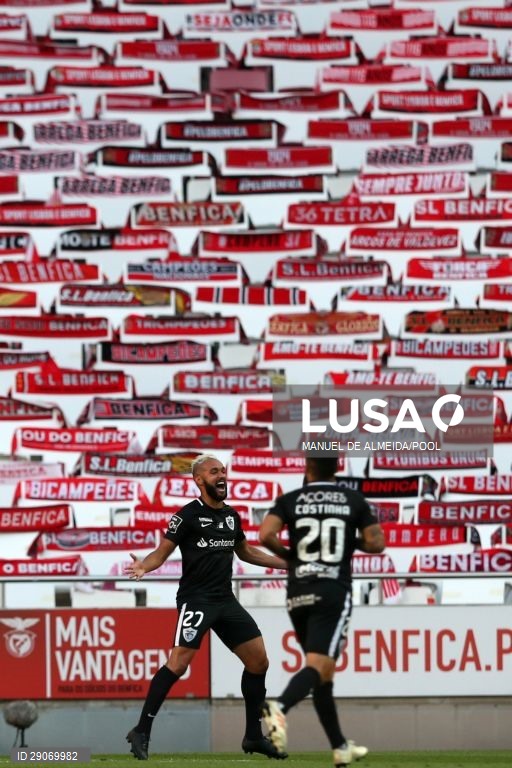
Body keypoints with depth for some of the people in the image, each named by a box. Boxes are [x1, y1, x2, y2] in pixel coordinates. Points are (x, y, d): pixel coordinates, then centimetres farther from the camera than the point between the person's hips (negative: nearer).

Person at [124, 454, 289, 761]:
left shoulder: (232, 516, 13)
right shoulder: (188, 516, -7)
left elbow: (245, 552, 29)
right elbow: (162, 552, -8)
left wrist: (285, 563, 28)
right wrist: (143, 566, -29)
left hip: (226, 600, 7)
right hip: (196, 599, -7)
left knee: (259, 661, 5)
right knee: (179, 663, -20)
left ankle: (254, 736, 17)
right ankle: (142, 732, -15)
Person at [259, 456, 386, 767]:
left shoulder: (289, 500, 5)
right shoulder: (354, 500, 5)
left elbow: (266, 535, -10)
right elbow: (376, 543, 1)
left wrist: (287, 554, 9)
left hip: (298, 594, 3)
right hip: (334, 592, -3)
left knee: (323, 672, 15)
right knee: (318, 666, -14)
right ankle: (279, 707, -44)